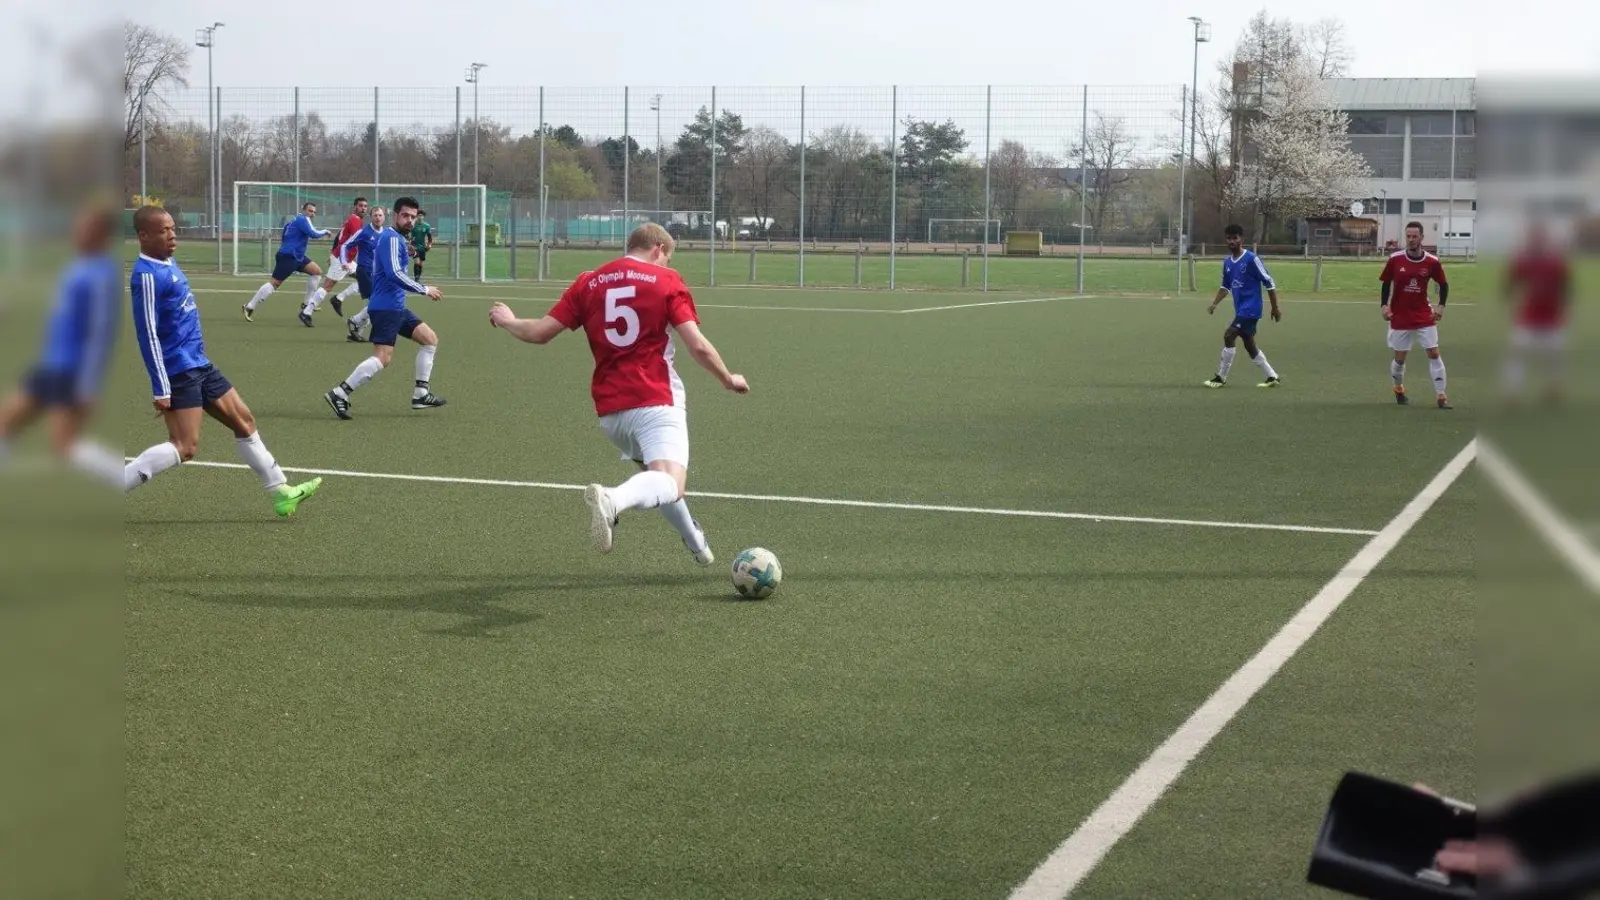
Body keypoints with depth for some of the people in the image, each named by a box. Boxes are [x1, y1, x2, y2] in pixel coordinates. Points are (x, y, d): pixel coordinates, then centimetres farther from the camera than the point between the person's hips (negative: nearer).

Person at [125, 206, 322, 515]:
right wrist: (161, 389, -22)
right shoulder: (148, 275, -18)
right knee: (185, 447, -14)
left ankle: (282, 493, 23)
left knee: (244, 421, 15)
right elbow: (148, 334, -20)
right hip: (179, 370, -10)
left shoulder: (168, 264, 12)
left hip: (198, 364, 10)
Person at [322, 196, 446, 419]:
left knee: (430, 339, 14)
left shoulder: (396, 239, 18)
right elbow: (394, 274, -23)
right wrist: (425, 290, -17)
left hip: (396, 307, 11)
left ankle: (420, 394, 15)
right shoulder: (392, 238, -13)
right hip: (386, 307, -11)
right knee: (382, 358, -18)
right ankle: (339, 394, -15)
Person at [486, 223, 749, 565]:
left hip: (609, 409, 6)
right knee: (670, 483, -19)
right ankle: (613, 499, -47)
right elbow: (698, 346, -5)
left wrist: (508, 321, 29)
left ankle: (695, 543, 35)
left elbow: (540, 333, 8)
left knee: (655, 474, 28)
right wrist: (728, 379, 12)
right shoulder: (667, 281, 2)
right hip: (656, 402, -6)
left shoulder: (588, 283, 11)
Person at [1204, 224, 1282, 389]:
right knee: (1249, 344, 11)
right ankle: (1273, 377, 22)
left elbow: (1269, 283, -10)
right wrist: (1214, 304, 5)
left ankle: (1221, 378, -9)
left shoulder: (1251, 259, -14)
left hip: (1250, 309, -8)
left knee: (1228, 336, -17)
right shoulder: (1227, 261, 8)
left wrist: (1275, 308, -8)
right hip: (1241, 310, 8)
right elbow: (1226, 286, 20)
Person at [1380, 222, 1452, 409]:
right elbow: (1386, 283, 5)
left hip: (1424, 316, 0)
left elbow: (1443, 284, 6)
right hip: (1399, 317, 0)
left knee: (1434, 353, -6)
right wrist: (1385, 305, -6)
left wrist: (1441, 306, -6)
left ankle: (1441, 396, -2)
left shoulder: (1432, 262, -7)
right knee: (1400, 358, 6)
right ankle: (1399, 389, 34)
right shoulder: (1395, 259, -7)